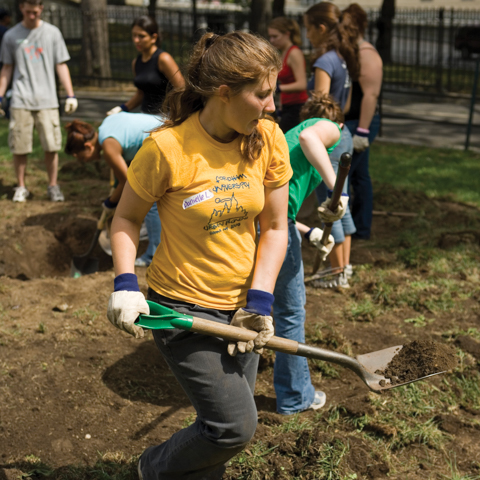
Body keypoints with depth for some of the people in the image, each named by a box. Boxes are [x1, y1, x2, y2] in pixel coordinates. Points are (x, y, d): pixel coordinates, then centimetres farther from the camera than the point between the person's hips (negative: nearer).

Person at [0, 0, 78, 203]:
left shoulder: (52, 32, 8)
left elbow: (61, 66, 8)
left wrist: (70, 95, 1)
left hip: (47, 100, 0)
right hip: (20, 101, 0)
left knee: (51, 146, -3)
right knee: (19, 148, 0)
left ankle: (53, 186, 12)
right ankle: (21, 187, 14)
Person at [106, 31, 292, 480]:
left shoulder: (268, 140, -6)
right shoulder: (167, 147, -19)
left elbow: (274, 228, 0)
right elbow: (126, 218, -4)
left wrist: (259, 300, -9)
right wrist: (125, 284, -17)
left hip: (240, 306, 5)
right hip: (183, 306, -5)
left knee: (225, 424, 13)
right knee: (235, 426, -7)